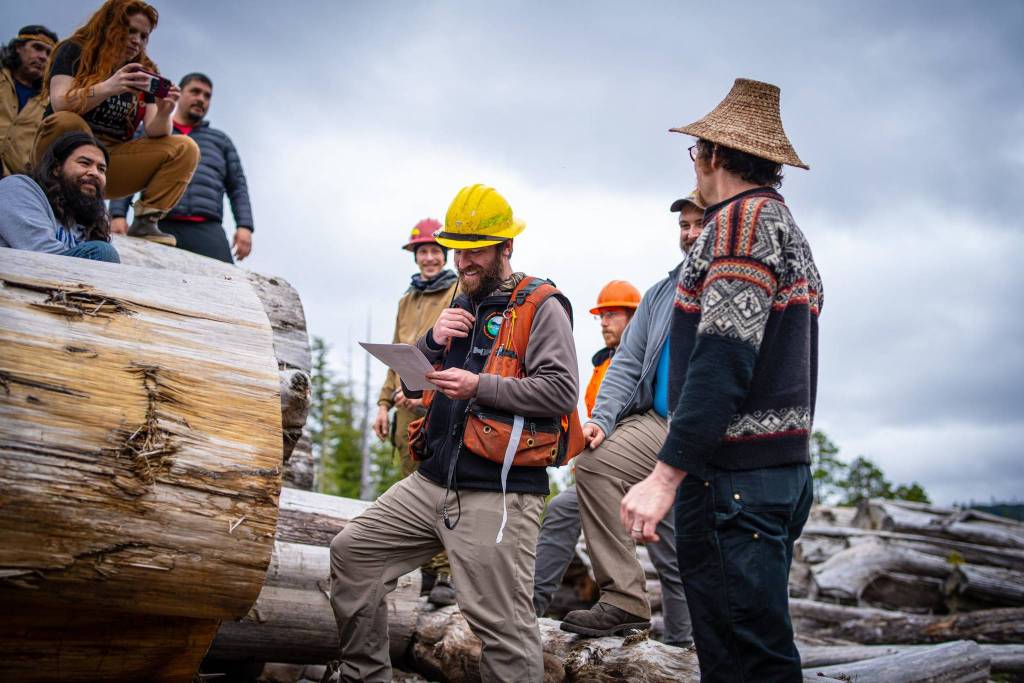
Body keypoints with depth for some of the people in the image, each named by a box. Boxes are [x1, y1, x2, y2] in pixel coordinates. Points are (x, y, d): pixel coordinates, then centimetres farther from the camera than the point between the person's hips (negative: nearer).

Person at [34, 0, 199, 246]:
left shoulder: (144, 73, 10)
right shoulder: (75, 53, -1)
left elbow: (155, 133, -1)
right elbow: (60, 104, -19)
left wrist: (163, 113, -24)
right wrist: (107, 88, -33)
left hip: (112, 160, 4)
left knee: (185, 148, -11)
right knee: (67, 122, -36)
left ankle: (145, 220, -22)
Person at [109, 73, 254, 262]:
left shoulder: (221, 140, 29)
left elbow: (238, 187, 23)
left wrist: (244, 226, 6)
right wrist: (118, 215, -2)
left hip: (208, 229, 1)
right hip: (158, 225, -1)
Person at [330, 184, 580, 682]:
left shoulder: (540, 305, -5)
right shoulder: (461, 305, 19)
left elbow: (561, 391, -15)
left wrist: (479, 387, -22)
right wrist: (434, 340, 0)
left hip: (497, 494, -8)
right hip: (432, 481, 8)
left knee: (501, 624, -8)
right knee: (352, 552, 10)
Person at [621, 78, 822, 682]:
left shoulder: (743, 217, -8)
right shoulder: (791, 233, 22)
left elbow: (724, 358, -20)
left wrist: (666, 474, -23)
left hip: (735, 478, -10)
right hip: (787, 469, 10)